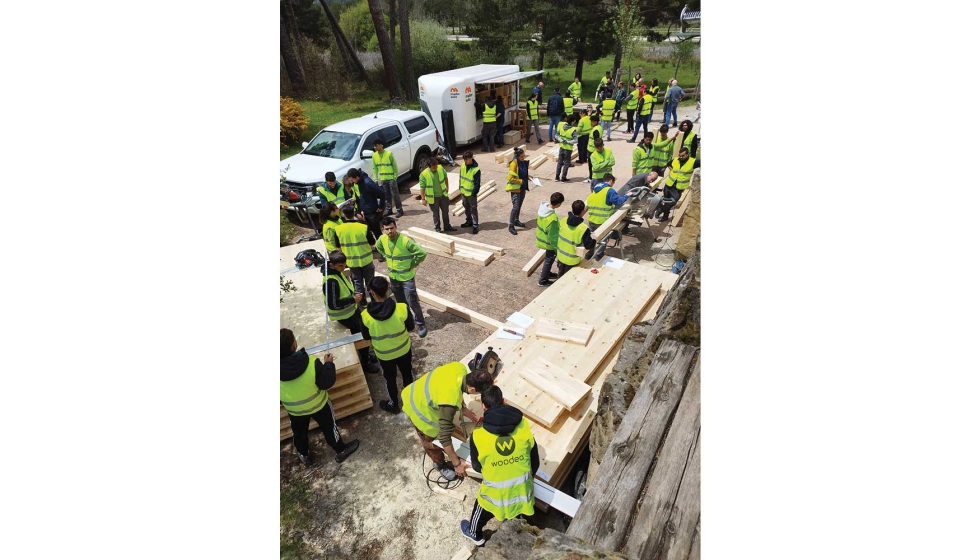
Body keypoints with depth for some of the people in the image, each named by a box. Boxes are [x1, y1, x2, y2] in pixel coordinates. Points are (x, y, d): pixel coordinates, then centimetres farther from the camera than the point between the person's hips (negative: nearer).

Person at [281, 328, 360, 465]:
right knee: (329, 428, 23)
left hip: (294, 410, 3)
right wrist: (329, 364, -7)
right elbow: (327, 383, -21)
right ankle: (341, 451, 44)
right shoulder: (312, 363, -36)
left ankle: (304, 456, 56)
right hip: (318, 405, -2)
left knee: (299, 433, 30)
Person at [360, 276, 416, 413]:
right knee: (407, 374, 26)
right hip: (404, 349, 1)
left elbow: (366, 337, -8)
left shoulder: (365, 315, -26)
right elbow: (411, 327, -10)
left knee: (390, 379, 24)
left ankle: (393, 405, 45)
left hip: (384, 354, 0)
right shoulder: (402, 308, -28)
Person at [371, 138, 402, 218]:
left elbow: (395, 166, -7)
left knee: (395, 194, -1)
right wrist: (375, 179, 4)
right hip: (382, 179, 5)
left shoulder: (389, 154, -11)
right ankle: (388, 210, 22)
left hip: (391, 178, -5)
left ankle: (399, 210, 7)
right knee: (386, 196, 11)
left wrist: (395, 176, -9)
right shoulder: (374, 155, 3)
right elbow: (374, 168, 8)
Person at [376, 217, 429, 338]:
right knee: (401, 302, 20)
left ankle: (421, 325, 17)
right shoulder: (382, 239, -8)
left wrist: (413, 264, -14)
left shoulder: (406, 241, -27)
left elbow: (422, 253, -25)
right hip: (393, 277, 6)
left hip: (407, 277, -6)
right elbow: (379, 247, 17)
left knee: (412, 302, -1)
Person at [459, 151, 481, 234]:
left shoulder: (476, 169, -22)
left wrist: (474, 193, -16)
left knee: (473, 209, 2)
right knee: (466, 207, 20)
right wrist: (460, 188, 11)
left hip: (471, 193, -7)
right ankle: (469, 221, 37)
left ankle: (475, 225, 11)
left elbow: (477, 183, -17)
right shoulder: (463, 165, -1)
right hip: (463, 191, 7)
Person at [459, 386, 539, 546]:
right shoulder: (523, 425, -18)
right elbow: (535, 459, -3)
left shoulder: (478, 436, -23)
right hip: (523, 488, 2)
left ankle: (474, 534, 57)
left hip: (496, 492, -1)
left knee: (482, 510, 31)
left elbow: (477, 467, -4)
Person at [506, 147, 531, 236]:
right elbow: (510, 178, -22)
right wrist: (521, 181, -18)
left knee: (519, 206, 19)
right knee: (515, 207, -10)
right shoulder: (514, 164, -20)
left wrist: (527, 177, 3)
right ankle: (511, 226, -1)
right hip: (515, 188, -8)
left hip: (522, 188, 8)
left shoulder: (524, 162, 4)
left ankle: (516, 220, 37)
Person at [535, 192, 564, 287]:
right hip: (548, 241, -8)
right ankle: (542, 280, 27)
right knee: (549, 259, 13)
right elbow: (553, 235, -26)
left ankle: (547, 273, 48)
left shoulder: (542, 206, -13)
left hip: (542, 237, 8)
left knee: (549, 258, 27)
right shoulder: (552, 218, -36)